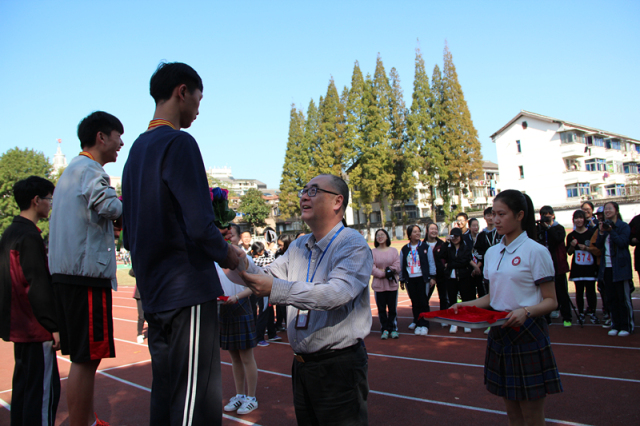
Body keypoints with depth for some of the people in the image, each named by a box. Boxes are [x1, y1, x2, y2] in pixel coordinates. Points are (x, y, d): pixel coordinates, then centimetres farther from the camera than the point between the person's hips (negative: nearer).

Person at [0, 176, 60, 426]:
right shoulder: (30, 236, -16)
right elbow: (39, 286, -20)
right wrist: (54, 325, -17)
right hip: (35, 328, -10)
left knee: (23, 384, 17)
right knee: (44, 389, -5)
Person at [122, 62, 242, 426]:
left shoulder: (137, 149, 15)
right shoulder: (179, 143, -12)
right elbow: (200, 226, -22)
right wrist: (227, 253, -2)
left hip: (155, 295, 9)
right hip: (188, 291, -9)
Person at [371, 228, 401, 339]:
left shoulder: (393, 251, 4)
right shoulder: (373, 252, 0)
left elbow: (397, 266, -2)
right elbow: (372, 269, -8)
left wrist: (387, 270, -17)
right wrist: (385, 274, -17)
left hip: (392, 284, 1)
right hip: (378, 285, 0)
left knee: (392, 308, 6)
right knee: (381, 309, 5)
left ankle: (393, 329, 18)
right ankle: (385, 329, 15)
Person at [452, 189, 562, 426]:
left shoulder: (535, 251, -10)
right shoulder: (492, 252, 9)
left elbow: (550, 301, -9)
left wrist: (526, 311, -27)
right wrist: (465, 305, 0)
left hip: (528, 334, -6)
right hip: (499, 333, 6)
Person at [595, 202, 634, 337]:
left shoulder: (624, 226, -3)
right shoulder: (604, 226, 12)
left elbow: (622, 242, -16)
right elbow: (598, 245, 5)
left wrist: (611, 231, -21)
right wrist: (601, 232, -9)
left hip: (620, 267, -5)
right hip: (606, 267, 6)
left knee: (623, 298, 0)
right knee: (611, 298, 10)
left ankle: (626, 326, 9)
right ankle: (615, 325, 18)